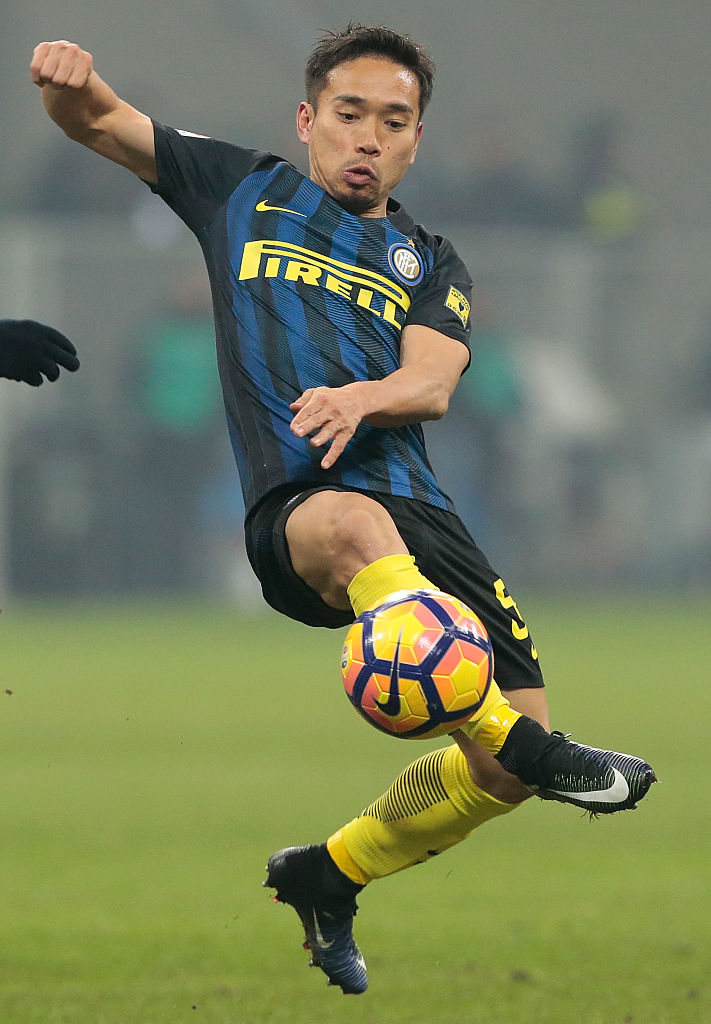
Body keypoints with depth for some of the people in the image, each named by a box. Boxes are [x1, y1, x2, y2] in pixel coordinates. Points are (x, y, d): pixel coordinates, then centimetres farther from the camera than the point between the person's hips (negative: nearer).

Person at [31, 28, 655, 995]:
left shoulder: (431, 264, 24)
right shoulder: (244, 190, 23)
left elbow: (433, 383, 4)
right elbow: (95, 119, 24)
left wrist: (360, 399, -20)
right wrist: (70, 77, -2)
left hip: (420, 511, 4)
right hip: (292, 507, -4)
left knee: (503, 766, -9)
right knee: (355, 524, -43)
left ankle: (328, 872, 19)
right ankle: (530, 745, -45)